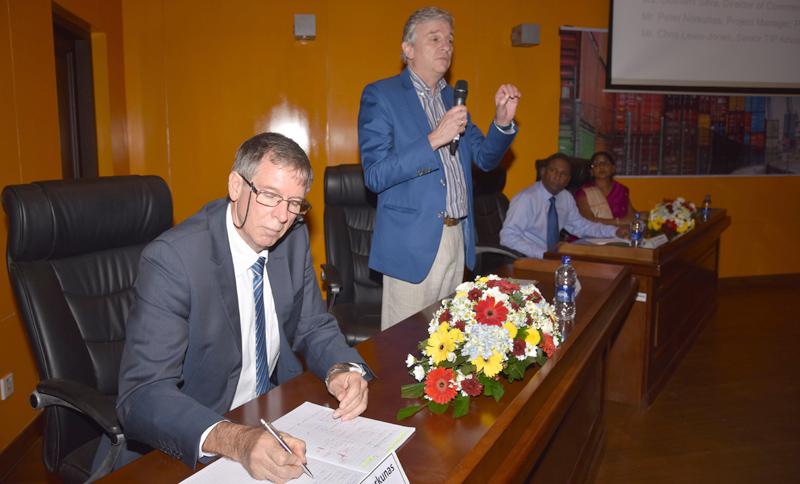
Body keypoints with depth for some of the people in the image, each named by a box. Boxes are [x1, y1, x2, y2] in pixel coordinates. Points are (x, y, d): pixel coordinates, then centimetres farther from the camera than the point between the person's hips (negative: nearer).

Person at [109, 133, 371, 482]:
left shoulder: (294, 237, -4)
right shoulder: (172, 259, -22)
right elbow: (143, 396, -26)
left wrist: (342, 370, -17)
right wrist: (236, 440, -42)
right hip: (196, 446, -5)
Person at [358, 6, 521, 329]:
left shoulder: (452, 96, 14)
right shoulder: (380, 95, -6)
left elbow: (485, 159, 15)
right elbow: (375, 176, -16)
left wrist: (503, 121, -3)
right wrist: (433, 140, -23)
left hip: (458, 239, 6)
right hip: (413, 243, -6)